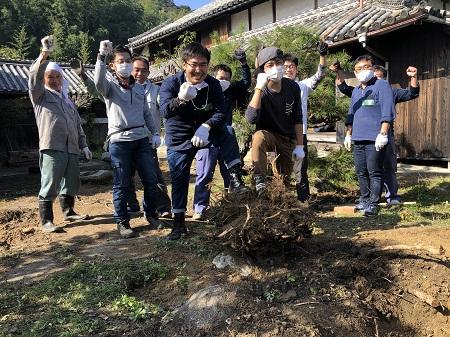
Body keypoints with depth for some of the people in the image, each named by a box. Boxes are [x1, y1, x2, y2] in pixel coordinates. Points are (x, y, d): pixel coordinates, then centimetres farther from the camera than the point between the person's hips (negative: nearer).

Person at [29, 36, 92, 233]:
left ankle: (68, 211, 29)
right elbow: (34, 76, -12)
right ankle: (46, 221, -3)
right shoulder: (40, 95, 8)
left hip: (71, 149, 6)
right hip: (51, 148, -6)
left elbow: (78, 125, 24)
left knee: (71, 183, 13)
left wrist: (84, 145, 18)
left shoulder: (67, 99, 25)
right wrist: (44, 54, -24)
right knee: (49, 185, -8)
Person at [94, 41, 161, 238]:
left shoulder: (139, 88, 16)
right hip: (119, 141, -4)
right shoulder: (110, 85, 0)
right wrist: (101, 56, -35)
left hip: (142, 140, 5)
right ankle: (122, 222, 15)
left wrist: (155, 133, 12)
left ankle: (151, 214, 27)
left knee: (151, 180, 7)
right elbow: (99, 81, -25)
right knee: (121, 185, 2)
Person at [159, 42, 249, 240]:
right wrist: (181, 99, -54)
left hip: (203, 132, 1)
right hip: (179, 139, -1)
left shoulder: (213, 84, -12)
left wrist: (206, 127, -38)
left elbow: (220, 112, -17)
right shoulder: (170, 83, -17)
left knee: (228, 137, -28)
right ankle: (179, 224, 16)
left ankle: (235, 179, -22)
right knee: (179, 180, 3)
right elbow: (165, 111, -32)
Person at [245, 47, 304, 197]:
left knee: (286, 178, 10)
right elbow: (251, 119, -37)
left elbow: (297, 120, -2)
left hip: (289, 138, 3)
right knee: (259, 137, -38)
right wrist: (259, 89, -39)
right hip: (268, 134, -3)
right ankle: (260, 180, -28)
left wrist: (300, 146, -4)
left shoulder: (293, 87, -11)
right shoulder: (260, 90, -21)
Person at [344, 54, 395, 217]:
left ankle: (373, 204, -1)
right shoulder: (356, 91, 20)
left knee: (374, 172, -5)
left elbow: (387, 112, -11)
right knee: (361, 172, 11)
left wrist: (383, 134, -18)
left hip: (375, 139, -7)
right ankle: (364, 200, 22)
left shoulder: (382, 86, -2)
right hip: (358, 139, 7)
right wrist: (348, 135, 20)